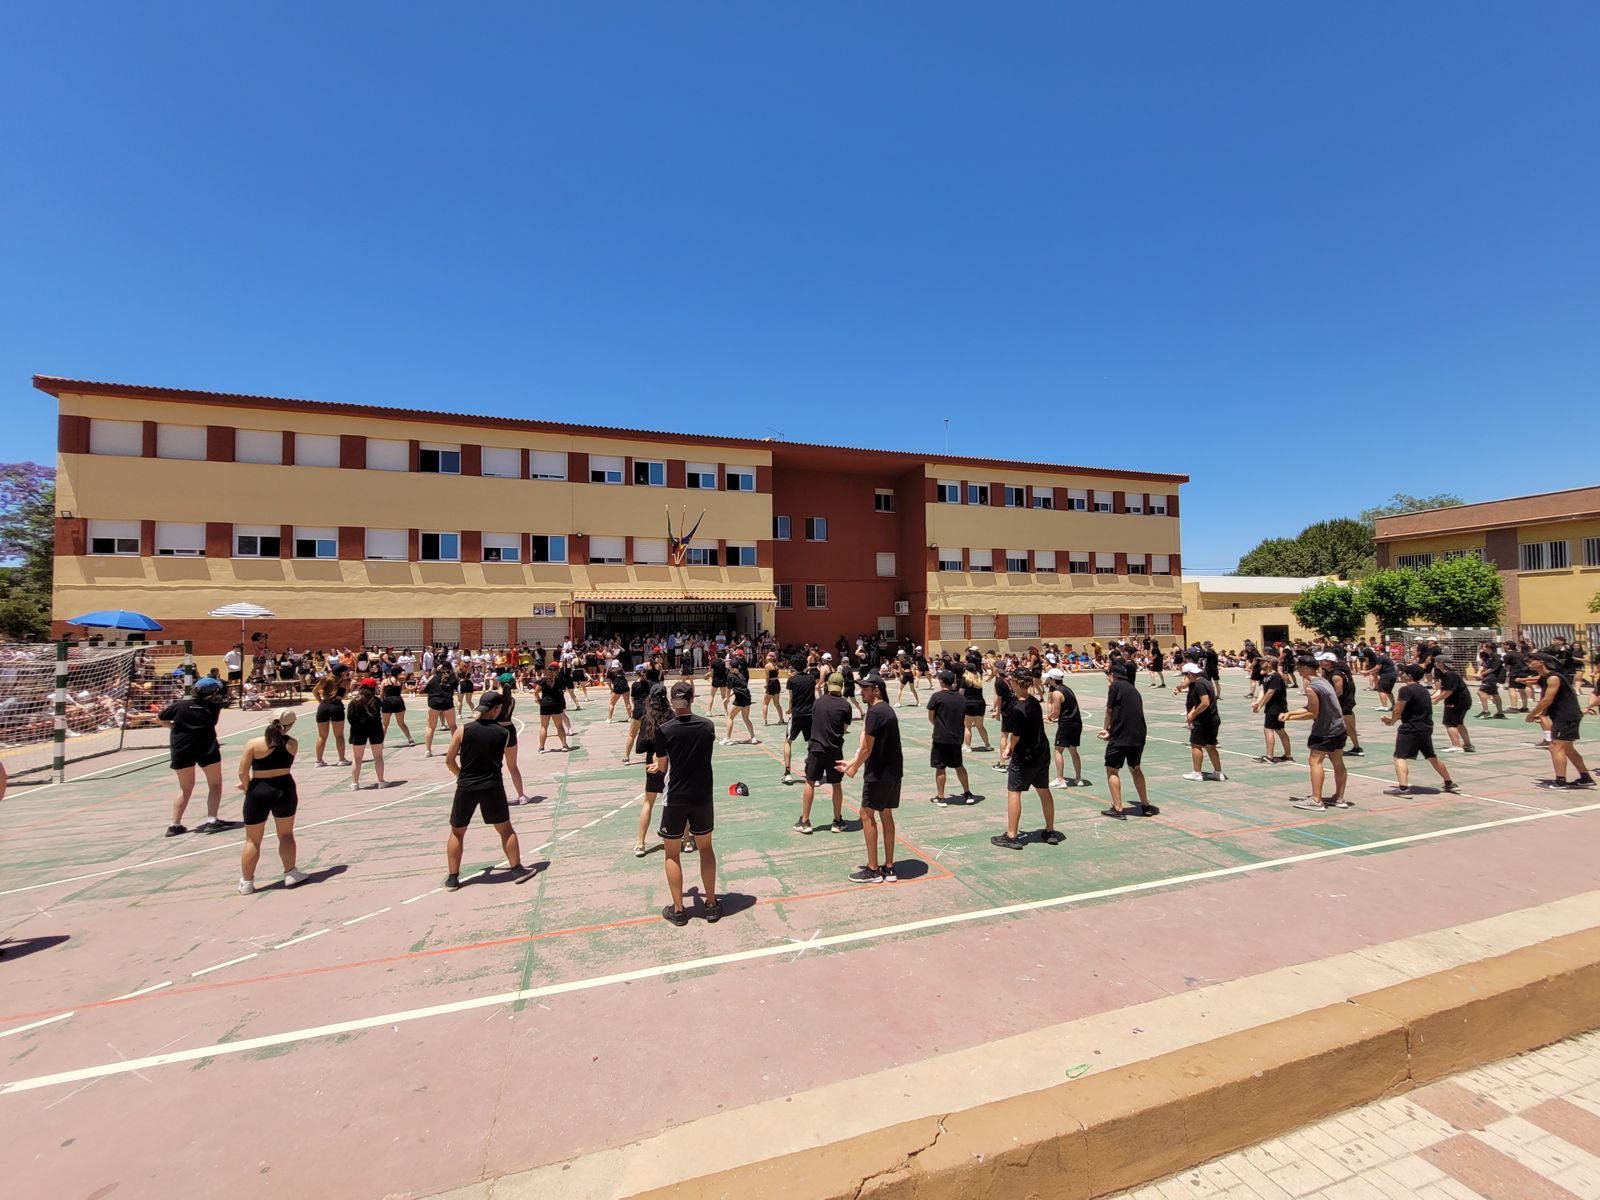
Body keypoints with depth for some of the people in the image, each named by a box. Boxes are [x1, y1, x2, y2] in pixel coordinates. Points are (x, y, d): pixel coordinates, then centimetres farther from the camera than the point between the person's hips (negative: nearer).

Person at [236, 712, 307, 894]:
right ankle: (290, 874, 21)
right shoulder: (292, 744, -2)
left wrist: (247, 787, 9)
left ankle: (246, 883, 22)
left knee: (252, 840, 13)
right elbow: (282, 762, 7)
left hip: (259, 792, -1)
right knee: (286, 835, 16)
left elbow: (243, 772, -11)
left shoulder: (254, 744, -11)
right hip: (285, 790, 1)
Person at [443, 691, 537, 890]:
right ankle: (517, 870, 19)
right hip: (492, 787, 0)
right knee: (506, 829, 13)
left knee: (457, 833, 18)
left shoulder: (463, 730, -6)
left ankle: (452, 878, 22)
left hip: (466, 787, 1)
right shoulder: (503, 733, -5)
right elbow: (501, 758, 3)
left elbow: (449, 761, 1)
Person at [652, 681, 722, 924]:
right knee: (706, 848, 19)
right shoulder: (707, 726, -3)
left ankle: (678, 910, 20)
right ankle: (711, 904, 26)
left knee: (672, 854, 14)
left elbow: (663, 768, -4)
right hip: (702, 797, 3)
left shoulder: (663, 730, -12)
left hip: (675, 799, -2)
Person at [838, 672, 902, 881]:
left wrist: (854, 768, -1)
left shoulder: (874, 712, -18)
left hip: (879, 773, -9)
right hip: (893, 771, 9)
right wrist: (852, 762, 16)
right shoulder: (887, 710, 12)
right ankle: (889, 868, 20)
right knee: (886, 815, 14)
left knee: (867, 815, 2)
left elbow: (867, 749, -17)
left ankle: (873, 870, 7)